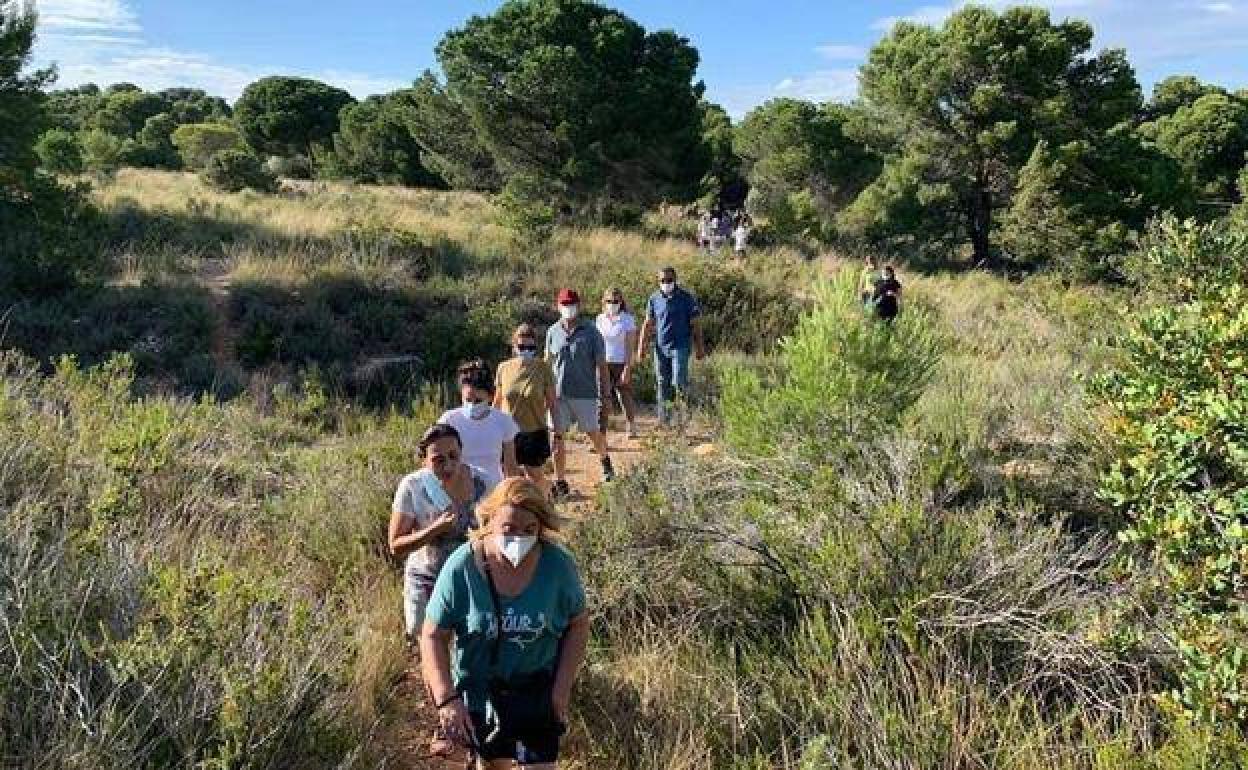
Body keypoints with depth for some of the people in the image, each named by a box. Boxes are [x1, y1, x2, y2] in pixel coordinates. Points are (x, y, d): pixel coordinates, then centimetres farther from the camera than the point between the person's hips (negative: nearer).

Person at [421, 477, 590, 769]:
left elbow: (577, 624, -3)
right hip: (477, 691, 0)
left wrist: (563, 686, -8)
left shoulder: (558, 565, -17)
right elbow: (434, 636, -14)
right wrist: (446, 699, -22)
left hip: (537, 692, 0)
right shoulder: (461, 567, -21)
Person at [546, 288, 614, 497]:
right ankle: (560, 483, 9)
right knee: (556, 436, 0)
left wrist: (604, 393, -7)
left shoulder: (590, 332, -4)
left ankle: (605, 460, 44)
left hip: (585, 393, -3)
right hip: (558, 393, 3)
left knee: (593, 433, 11)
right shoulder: (553, 332, 5)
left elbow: (601, 364, -3)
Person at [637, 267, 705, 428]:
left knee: (679, 382, -13)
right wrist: (641, 346, 8)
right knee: (663, 384, 7)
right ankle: (664, 420, 15)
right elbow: (648, 324, 13)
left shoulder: (686, 298, -1)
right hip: (661, 348, 4)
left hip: (680, 347, -4)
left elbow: (695, 325, 2)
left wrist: (699, 348, -1)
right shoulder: (654, 299, 8)